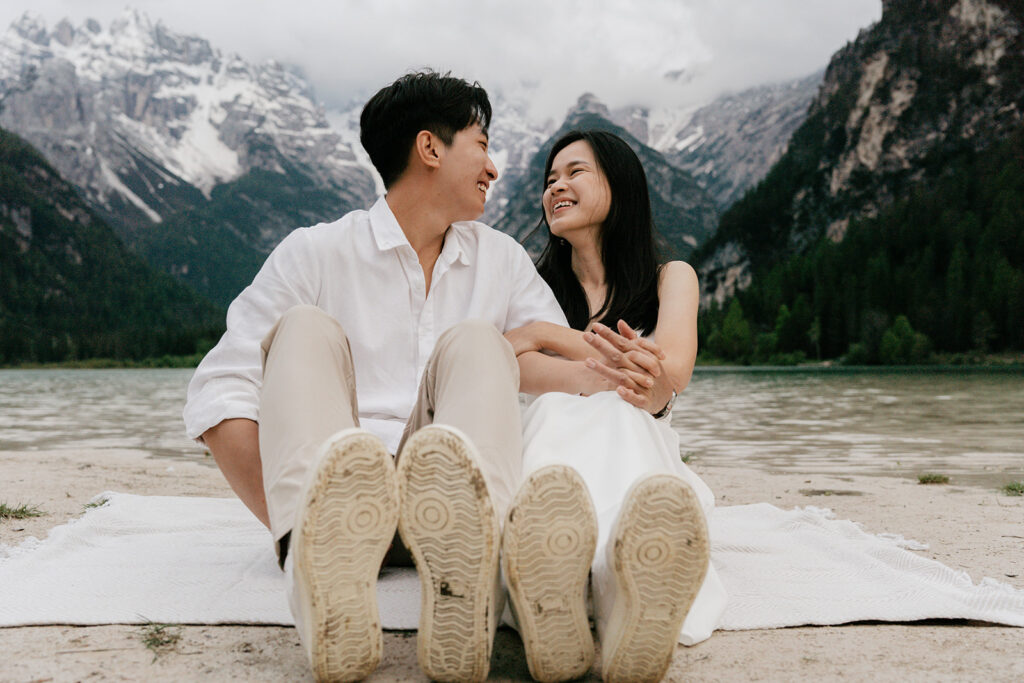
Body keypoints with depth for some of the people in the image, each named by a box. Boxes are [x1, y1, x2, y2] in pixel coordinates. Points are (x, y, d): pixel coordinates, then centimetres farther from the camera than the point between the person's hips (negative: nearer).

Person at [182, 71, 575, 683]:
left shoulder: (502, 259, 19)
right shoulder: (315, 253, 5)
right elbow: (218, 394, -3)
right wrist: (290, 523, -17)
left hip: (445, 502, 2)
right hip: (328, 494, -2)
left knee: (477, 340, -18)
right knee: (306, 329, -19)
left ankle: (460, 598, -49)